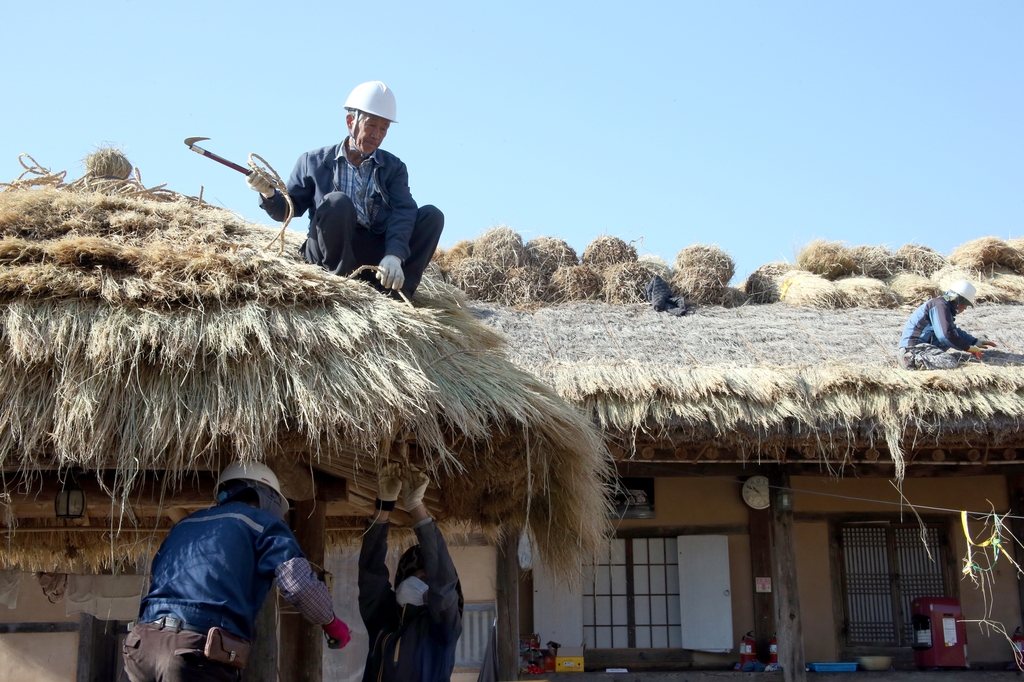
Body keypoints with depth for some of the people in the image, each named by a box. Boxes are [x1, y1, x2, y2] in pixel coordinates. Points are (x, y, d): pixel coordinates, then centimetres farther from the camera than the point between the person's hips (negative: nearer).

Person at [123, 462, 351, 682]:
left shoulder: (185, 523, 29)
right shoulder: (262, 522, 8)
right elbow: (301, 585, -5)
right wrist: (331, 623, 12)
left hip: (143, 643, 7)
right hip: (196, 650, -7)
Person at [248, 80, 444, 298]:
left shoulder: (394, 167, 9)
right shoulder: (314, 162, 8)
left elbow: (403, 212, -7)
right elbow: (288, 209, 9)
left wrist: (393, 256, -27)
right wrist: (269, 193, -17)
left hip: (377, 253, 2)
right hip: (331, 253, -2)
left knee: (431, 215, -16)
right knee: (338, 202, -31)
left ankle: (394, 290, -23)